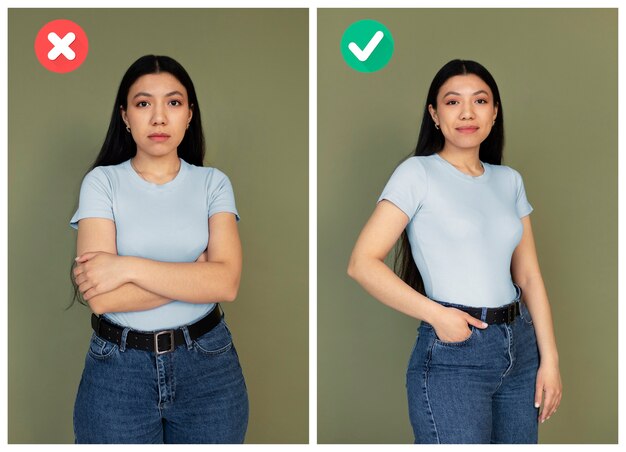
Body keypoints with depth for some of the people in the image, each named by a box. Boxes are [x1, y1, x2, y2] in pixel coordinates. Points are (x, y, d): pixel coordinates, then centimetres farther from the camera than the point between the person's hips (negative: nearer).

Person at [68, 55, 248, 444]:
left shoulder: (213, 183, -1)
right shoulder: (102, 181, -5)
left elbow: (227, 283, -15)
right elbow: (102, 297, -16)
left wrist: (129, 267, -20)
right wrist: (196, 274, -14)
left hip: (208, 363, 2)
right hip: (118, 366, -1)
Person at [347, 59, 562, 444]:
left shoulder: (510, 181, 9)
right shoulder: (417, 173, -6)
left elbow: (529, 276, 10)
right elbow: (362, 263, -12)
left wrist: (549, 359, 4)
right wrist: (435, 314, -17)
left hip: (520, 344, 6)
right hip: (453, 354, -5)